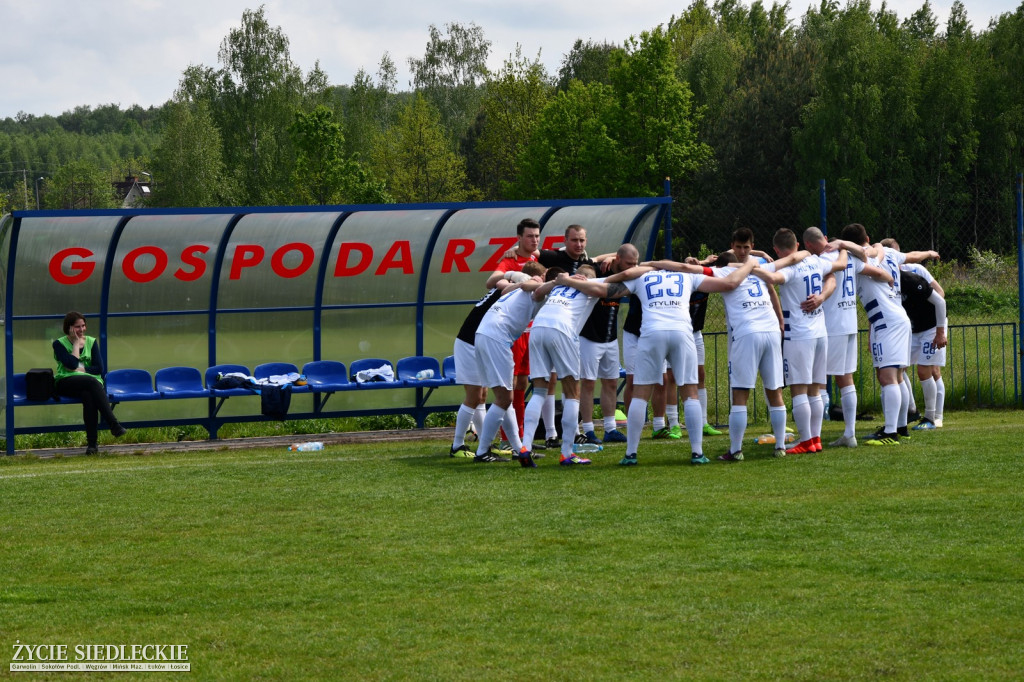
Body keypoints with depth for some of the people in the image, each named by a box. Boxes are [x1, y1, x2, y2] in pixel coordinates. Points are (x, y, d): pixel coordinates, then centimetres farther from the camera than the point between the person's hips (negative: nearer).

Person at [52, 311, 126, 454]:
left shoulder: (91, 342, 16)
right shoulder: (59, 344, 6)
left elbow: (100, 369, 6)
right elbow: (72, 364, -11)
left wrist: (80, 370, -6)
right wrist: (77, 344, -2)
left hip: (91, 381, 3)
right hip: (66, 383, -3)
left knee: (88, 396, -36)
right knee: (91, 382, -36)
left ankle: (92, 442, -43)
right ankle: (114, 425, -46)